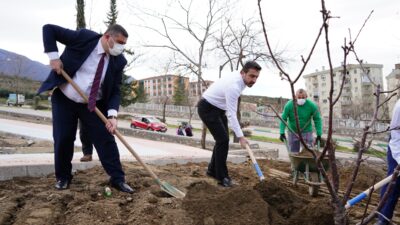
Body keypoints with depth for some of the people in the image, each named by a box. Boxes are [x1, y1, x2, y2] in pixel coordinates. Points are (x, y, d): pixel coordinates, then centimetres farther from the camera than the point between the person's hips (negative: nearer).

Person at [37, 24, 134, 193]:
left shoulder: (118, 61, -10)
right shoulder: (83, 37, -18)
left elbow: (115, 91, -8)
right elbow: (49, 28, -12)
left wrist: (112, 115, -24)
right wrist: (53, 56, -23)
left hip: (94, 104, 2)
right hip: (64, 99, -2)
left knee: (106, 139, -4)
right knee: (63, 139, 0)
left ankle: (117, 179, 4)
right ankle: (63, 177, 21)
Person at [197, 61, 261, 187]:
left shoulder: (239, 78, -3)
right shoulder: (233, 86, -32)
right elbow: (231, 114, -31)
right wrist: (240, 136, -31)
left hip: (218, 108, 9)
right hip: (207, 108, -9)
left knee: (223, 139, 10)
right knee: (223, 139, -13)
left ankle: (213, 170, 23)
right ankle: (222, 177, -4)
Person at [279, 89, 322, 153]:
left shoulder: (312, 105, -15)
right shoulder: (289, 105, -16)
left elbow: (317, 120, -7)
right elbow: (283, 119, -11)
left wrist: (319, 134, -10)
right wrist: (282, 133, -18)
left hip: (307, 132, 0)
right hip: (293, 133, 1)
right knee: (294, 153, 8)